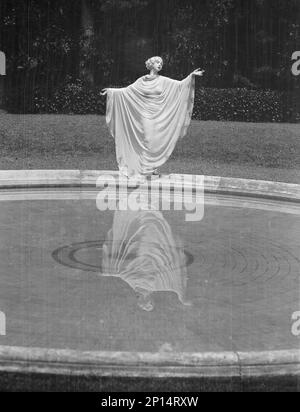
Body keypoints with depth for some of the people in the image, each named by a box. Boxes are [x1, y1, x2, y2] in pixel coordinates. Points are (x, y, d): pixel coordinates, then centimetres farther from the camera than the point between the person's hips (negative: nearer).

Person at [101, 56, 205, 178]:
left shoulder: (164, 81, 7)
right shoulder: (142, 81, 5)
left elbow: (180, 84, 0)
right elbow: (126, 90, 6)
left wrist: (192, 76, -11)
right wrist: (111, 91, 0)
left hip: (159, 116, 1)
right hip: (145, 115, -1)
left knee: (157, 141, 0)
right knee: (146, 140, -5)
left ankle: (154, 168, 9)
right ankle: (145, 168, 2)